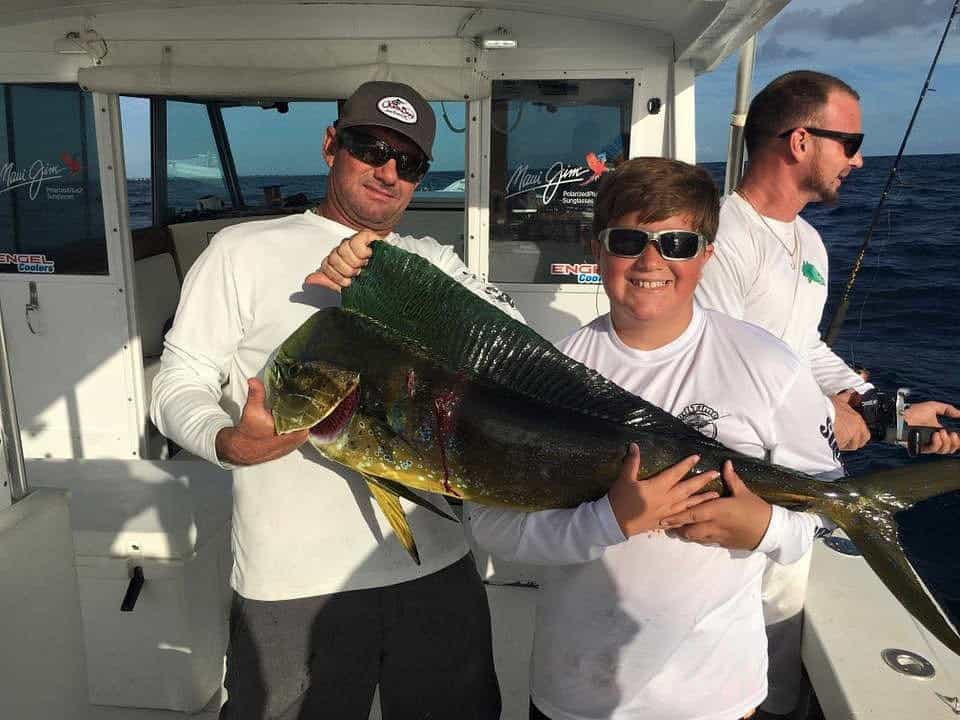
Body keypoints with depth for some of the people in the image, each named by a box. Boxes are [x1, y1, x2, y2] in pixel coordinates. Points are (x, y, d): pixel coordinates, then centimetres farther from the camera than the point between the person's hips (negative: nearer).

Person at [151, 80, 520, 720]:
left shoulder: (433, 261, 11)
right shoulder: (245, 250, -1)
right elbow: (180, 382, -3)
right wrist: (229, 442, -24)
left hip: (437, 567, 4)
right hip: (293, 579, -3)